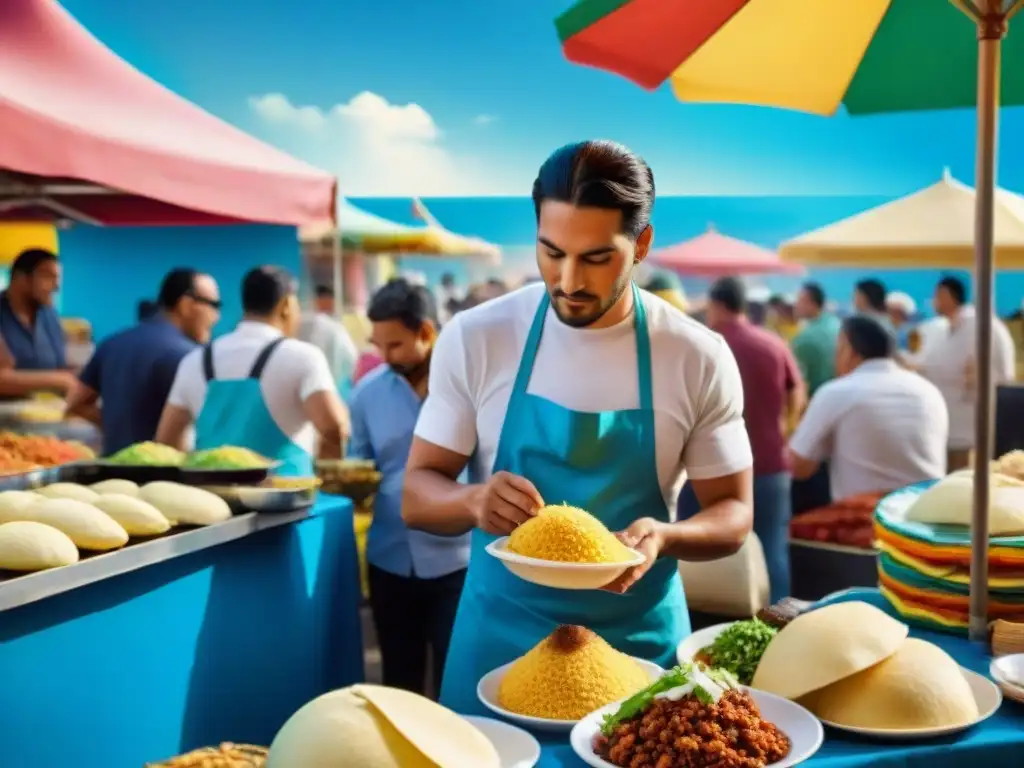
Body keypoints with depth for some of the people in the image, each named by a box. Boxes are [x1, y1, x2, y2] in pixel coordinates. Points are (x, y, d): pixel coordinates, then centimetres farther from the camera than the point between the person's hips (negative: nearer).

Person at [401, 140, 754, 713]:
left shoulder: (700, 358, -9)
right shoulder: (474, 338, -9)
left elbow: (733, 514, -2)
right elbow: (417, 495, -4)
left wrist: (664, 536, -23)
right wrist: (472, 500, -27)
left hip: (640, 641, 0)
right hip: (501, 637, 0)